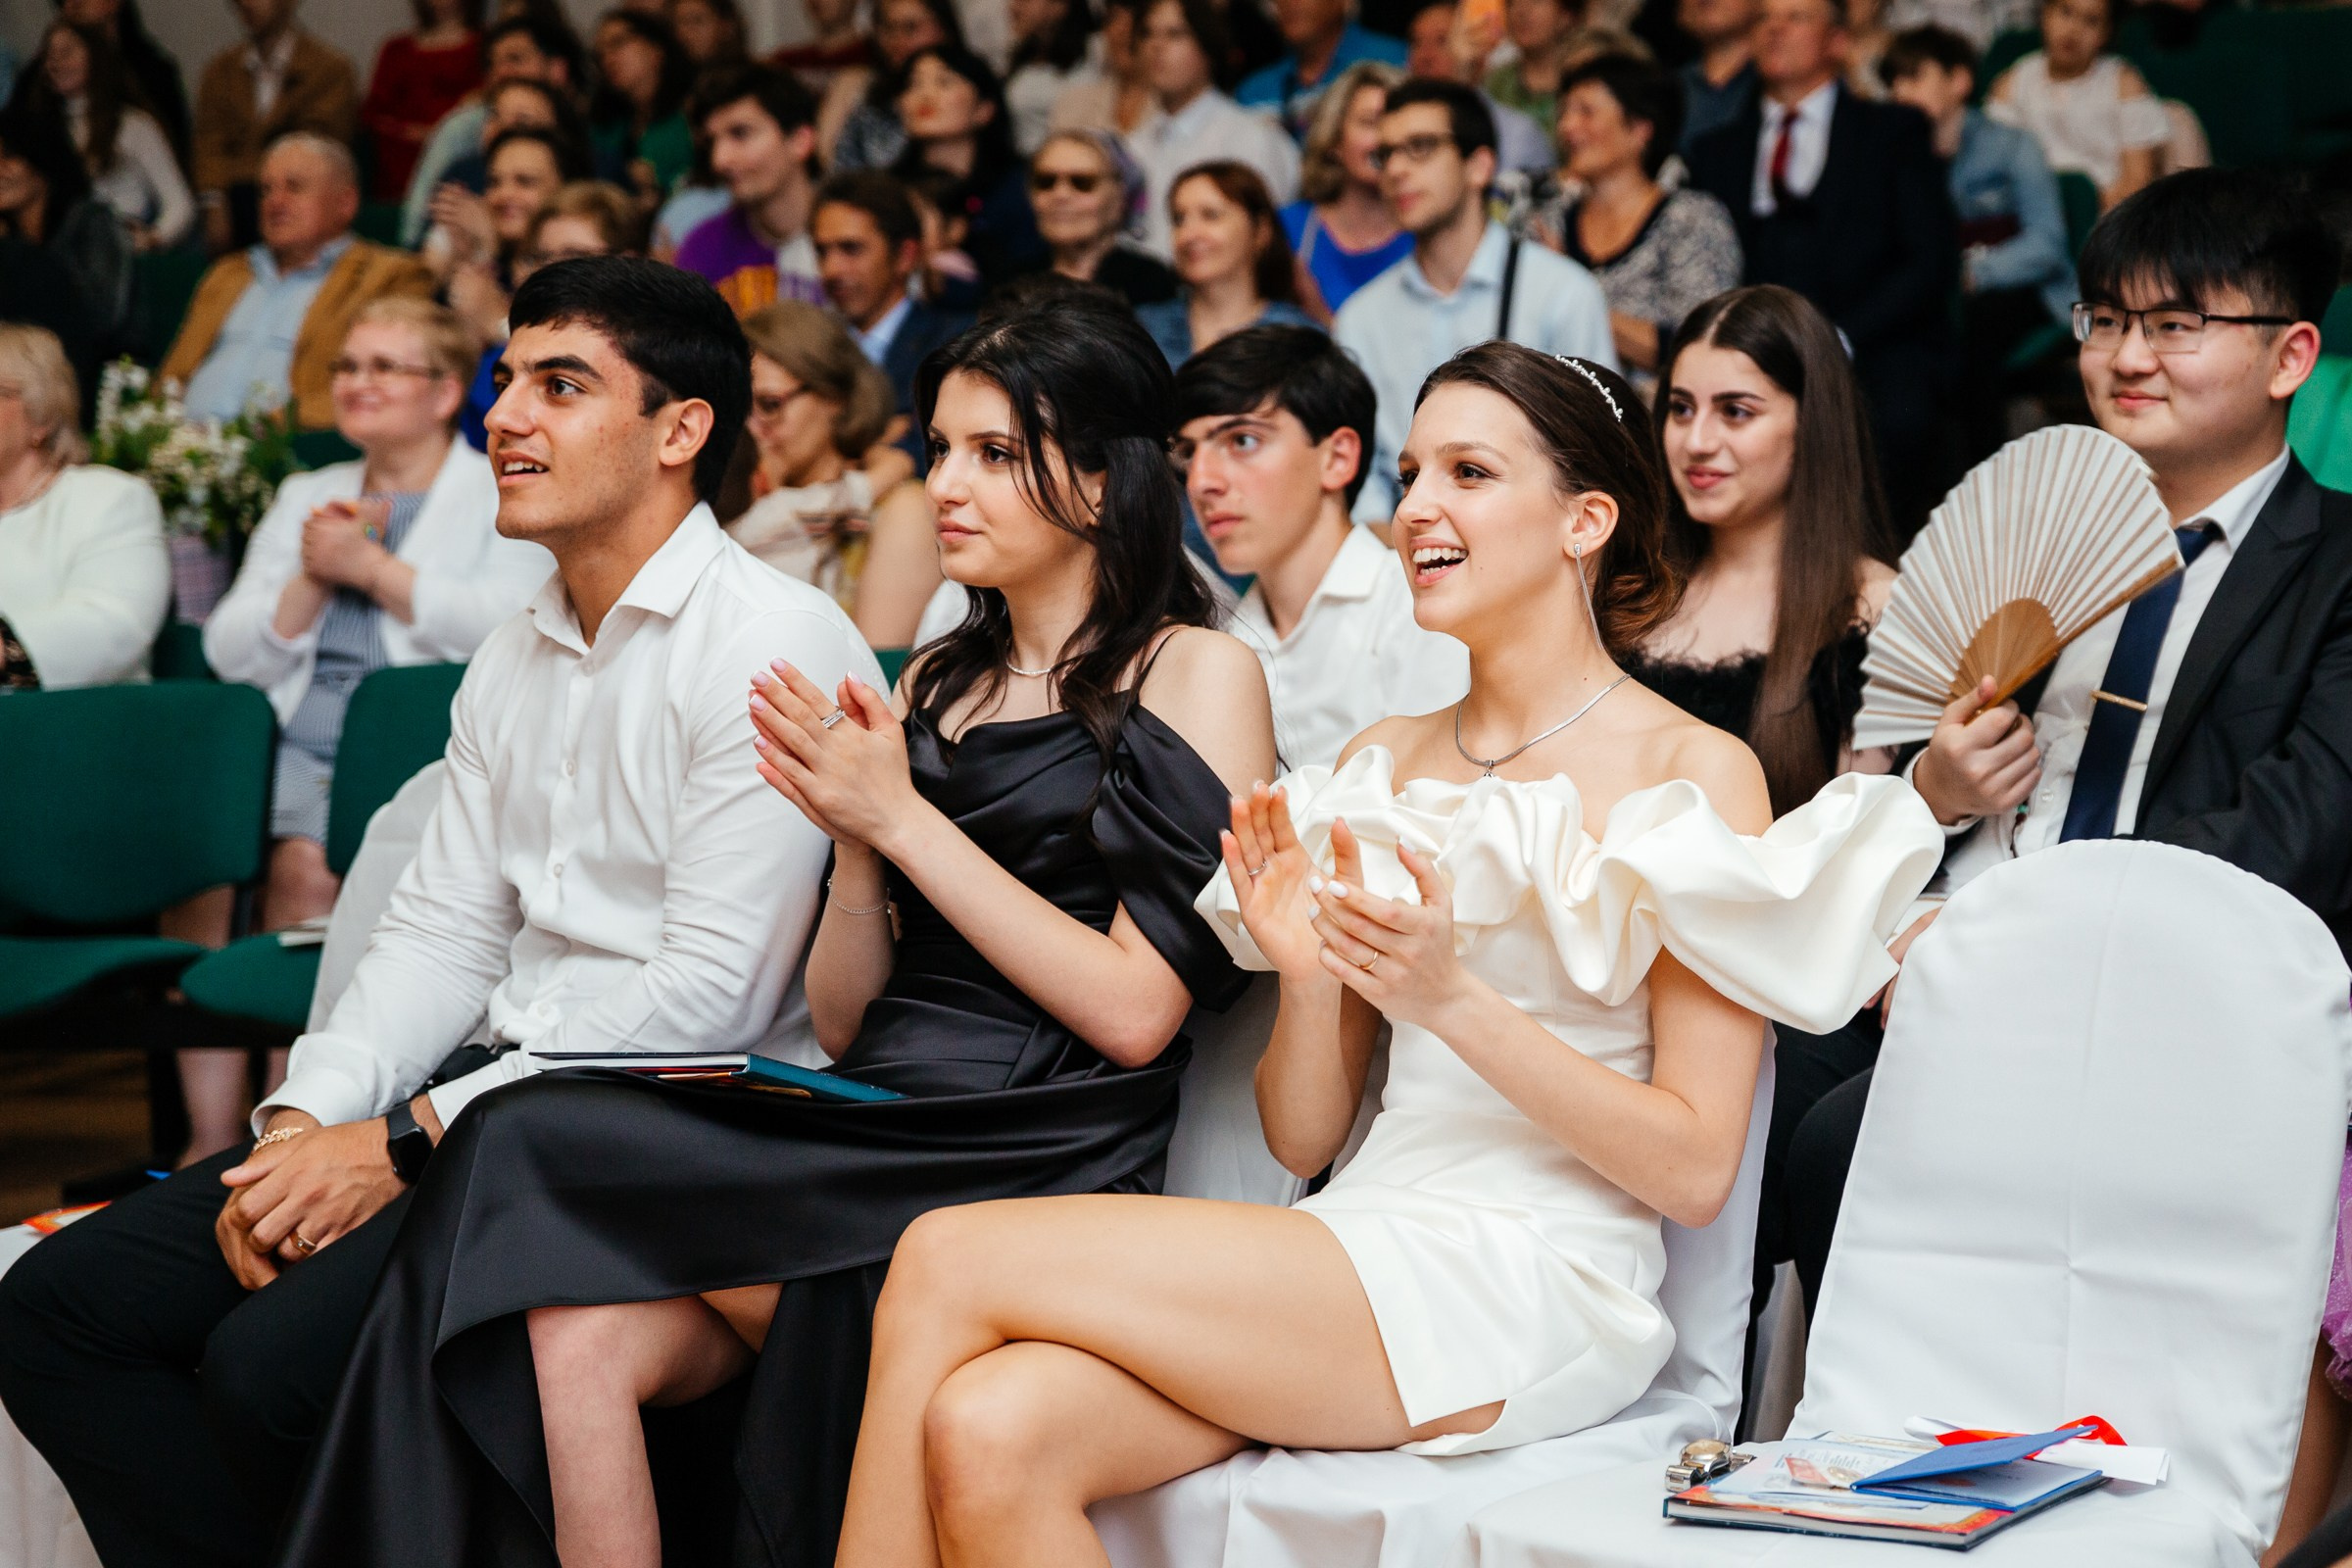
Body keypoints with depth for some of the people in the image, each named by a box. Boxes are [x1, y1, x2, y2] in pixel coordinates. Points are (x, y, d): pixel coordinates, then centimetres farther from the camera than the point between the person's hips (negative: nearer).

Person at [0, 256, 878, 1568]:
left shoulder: (775, 644, -12)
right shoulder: (512, 662, 18)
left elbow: (712, 992, -18)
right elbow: (444, 934, 15)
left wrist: (407, 1142, -17)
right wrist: (303, 1119, -4)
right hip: (496, 1094, 9)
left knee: (274, 1360, -27)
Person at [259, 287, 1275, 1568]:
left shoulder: (1194, 673, 3)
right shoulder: (934, 681, 21)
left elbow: (1134, 1010, -8)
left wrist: (903, 815, -7)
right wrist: (855, 842, -2)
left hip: (1035, 1169, -5)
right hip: (868, 1144, 6)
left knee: (538, 1157, -22)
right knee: (585, 1337, -26)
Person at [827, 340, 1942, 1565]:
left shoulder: (1694, 770, 0)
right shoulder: (1379, 765, 17)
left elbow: (1695, 1170, -6)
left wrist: (1452, 1000, -16)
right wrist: (1307, 977, -4)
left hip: (1536, 1281, -5)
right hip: (1356, 1237, 5)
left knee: (948, 1262, -19)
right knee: (986, 1431, -27)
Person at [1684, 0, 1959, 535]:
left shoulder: (1894, 132, 13)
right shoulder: (1717, 152, 22)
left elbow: (1931, 264, 2)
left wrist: (1839, 340, -12)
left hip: (1874, 355, -2)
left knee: (1894, 416, -35)